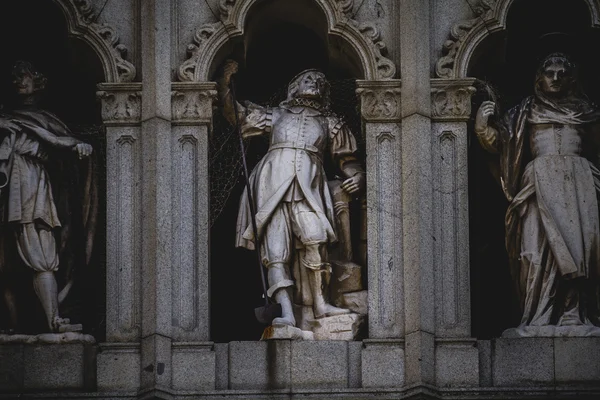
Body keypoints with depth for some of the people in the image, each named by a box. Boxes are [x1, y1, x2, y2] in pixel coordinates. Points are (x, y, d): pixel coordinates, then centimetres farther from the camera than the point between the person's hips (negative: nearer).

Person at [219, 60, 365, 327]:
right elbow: (236, 114, 30)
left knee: (315, 238, -27)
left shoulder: (330, 123, 28)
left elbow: (347, 159, 25)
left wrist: (357, 175, 3)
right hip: (274, 182, 0)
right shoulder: (276, 115, 28)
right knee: (275, 248, -16)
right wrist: (226, 83, 18)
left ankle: (320, 305, -24)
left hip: (307, 186, 0)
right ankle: (286, 312, -26)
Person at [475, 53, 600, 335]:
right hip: (541, 182, -2)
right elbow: (498, 141, 7)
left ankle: (576, 314, -11)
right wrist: (483, 125, -10)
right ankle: (539, 317, -15)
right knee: (542, 244, -12)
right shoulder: (526, 112, 14)